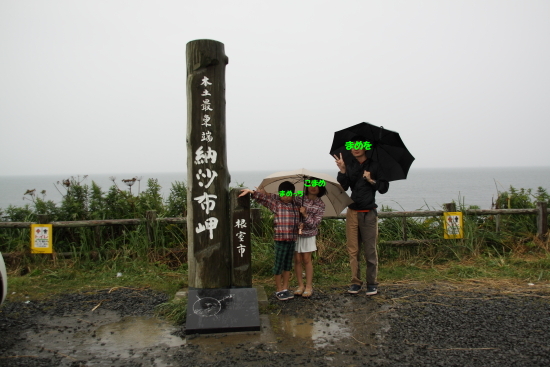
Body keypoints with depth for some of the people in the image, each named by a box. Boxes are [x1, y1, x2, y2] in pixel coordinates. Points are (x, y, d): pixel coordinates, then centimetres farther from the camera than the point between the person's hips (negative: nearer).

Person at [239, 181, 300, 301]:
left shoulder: (295, 204, 9)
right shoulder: (276, 202, -5)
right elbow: (263, 196, -9)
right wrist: (250, 191, -21)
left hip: (292, 240, 5)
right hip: (280, 240, -5)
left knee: (288, 265, 14)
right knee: (279, 265, 3)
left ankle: (285, 289, 25)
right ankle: (278, 291, 16)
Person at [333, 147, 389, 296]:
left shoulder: (374, 165, 2)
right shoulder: (349, 165, 7)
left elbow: (384, 188, 2)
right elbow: (343, 187, -2)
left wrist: (371, 180, -12)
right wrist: (342, 171, -14)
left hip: (369, 213, -2)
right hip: (352, 212, 2)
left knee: (370, 250, 1)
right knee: (353, 250, 4)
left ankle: (372, 283, 11)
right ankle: (356, 282, 14)